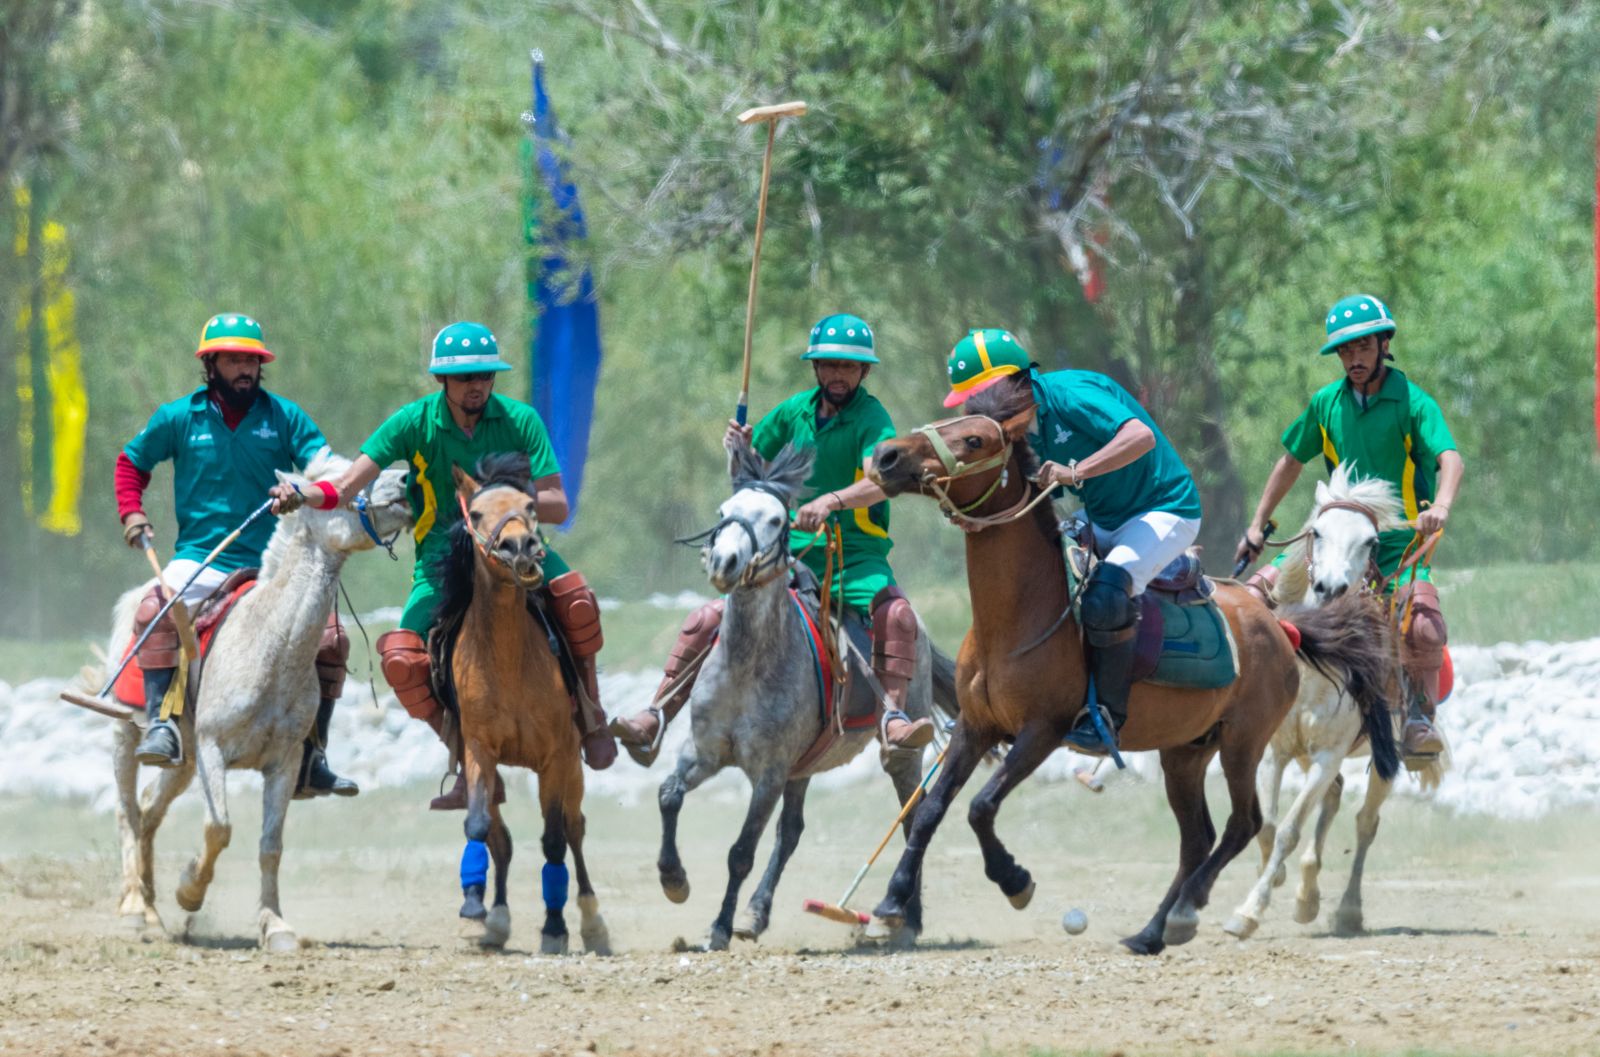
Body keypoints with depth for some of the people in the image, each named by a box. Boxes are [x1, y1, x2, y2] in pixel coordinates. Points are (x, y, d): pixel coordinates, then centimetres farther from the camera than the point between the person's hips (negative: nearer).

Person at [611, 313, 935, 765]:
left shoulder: (872, 419, -7)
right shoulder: (796, 411, 9)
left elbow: (883, 481, -26)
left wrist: (832, 500, -44)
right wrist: (739, 447, -4)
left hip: (856, 558, -4)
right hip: (791, 554, 4)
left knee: (894, 611, -35)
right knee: (708, 620, -7)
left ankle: (894, 718, -43)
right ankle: (653, 723, -5)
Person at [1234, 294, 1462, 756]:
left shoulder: (1413, 402, -9)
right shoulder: (1326, 404, 6)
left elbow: (1449, 458, -23)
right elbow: (1292, 460, 19)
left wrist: (1441, 506, -43)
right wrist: (1258, 525, 17)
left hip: (1400, 545, -4)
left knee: (1423, 629, -29)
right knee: (1257, 590, -9)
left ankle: (1420, 718, -12)